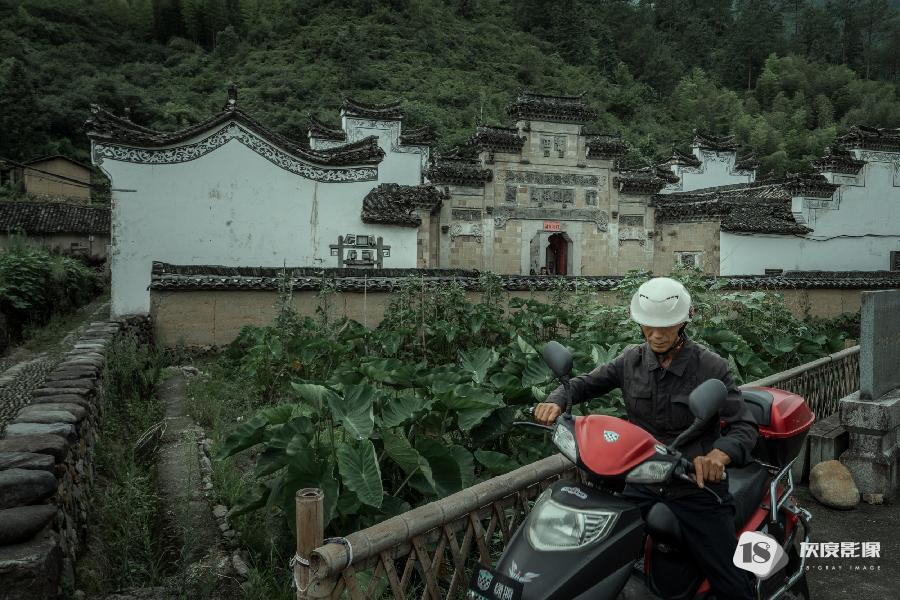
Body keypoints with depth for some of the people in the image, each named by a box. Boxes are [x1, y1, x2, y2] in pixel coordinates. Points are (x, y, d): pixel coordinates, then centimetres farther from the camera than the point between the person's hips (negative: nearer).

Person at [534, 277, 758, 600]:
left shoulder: (711, 366, -10)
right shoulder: (632, 360, 0)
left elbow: (746, 426, -14)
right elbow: (584, 383, 8)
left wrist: (720, 452, -37)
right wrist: (556, 401, -15)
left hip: (697, 486, -3)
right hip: (642, 484, 3)